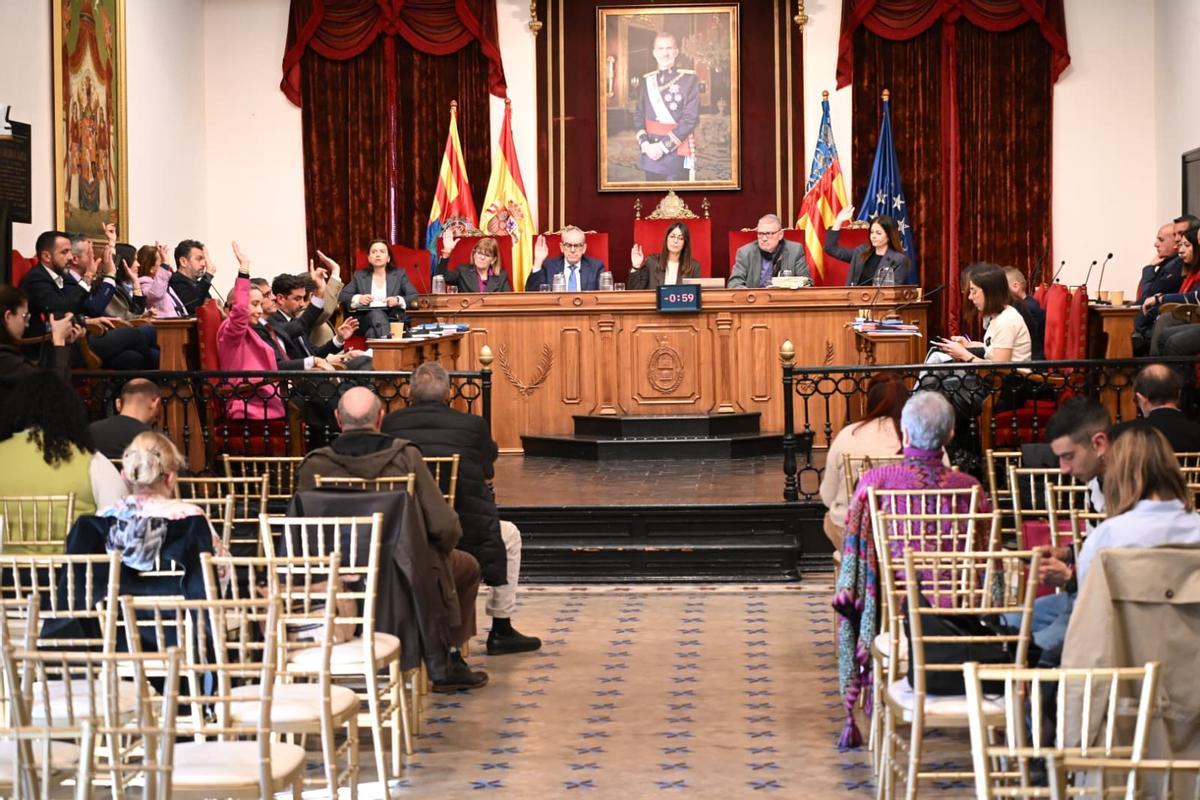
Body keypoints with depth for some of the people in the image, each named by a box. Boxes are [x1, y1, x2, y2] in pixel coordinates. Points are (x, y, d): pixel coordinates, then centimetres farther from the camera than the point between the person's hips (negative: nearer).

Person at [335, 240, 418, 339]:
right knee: (376, 314, -38)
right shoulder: (359, 275, 22)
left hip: (393, 320, 1)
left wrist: (399, 300, -13)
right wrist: (357, 299, -9)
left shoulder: (399, 274, 19)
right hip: (366, 320, -1)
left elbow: (415, 297, 8)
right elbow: (341, 296, 12)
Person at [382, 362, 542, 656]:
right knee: (509, 535, 28)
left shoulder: (390, 424, 1)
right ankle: (501, 631, 30)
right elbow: (487, 478, 9)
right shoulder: (472, 425, -5)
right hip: (464, 537, -3)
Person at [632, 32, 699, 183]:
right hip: (651, 152, 4)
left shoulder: (689, 78, -5)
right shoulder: (647, 81, 10)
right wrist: (644, 144, -8)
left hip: (677, 153, -4)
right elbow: (638, 116, 10)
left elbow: (691, 118, -12)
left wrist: (664, 146, -15)